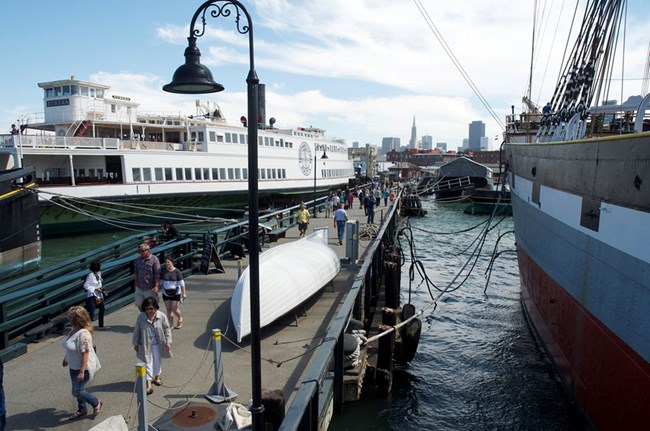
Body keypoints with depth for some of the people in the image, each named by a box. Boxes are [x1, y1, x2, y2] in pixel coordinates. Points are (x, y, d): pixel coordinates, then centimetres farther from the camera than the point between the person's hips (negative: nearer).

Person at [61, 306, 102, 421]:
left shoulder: (83, 334, -30)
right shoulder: (73, 329, 0)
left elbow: (85, 354, -29)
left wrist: (82, 371, -27)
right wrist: (66, 358, 26)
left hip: (83, 367, -9)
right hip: (74, 366, 9)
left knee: (77, 391, 1)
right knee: (78, 389, 20)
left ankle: (96, 403, 23)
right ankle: (82, 410, 40)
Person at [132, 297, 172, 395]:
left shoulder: (161, 316, -15)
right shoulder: (141, 317, -15)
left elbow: (167, 329, -5)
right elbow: (136, 331, -3)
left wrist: (168, 341, -7)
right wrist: (135, 343, 3)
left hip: (158, 344, 1)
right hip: (145, 345, -1)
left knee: (158, 361, 18)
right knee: (147, 364, 0)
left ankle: (157, 376, 42)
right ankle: (149, 385, 3)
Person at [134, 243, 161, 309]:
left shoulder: (154, 260, -14)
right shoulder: (138, 259, 3)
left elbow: (157, 275, -15)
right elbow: (136, 273, 14)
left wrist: (156, 286, -20)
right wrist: (136, 284, 15)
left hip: (150, 288, -6)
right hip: (139, 288, 6)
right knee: (139, 304, 15)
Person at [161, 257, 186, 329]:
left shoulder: (177, 271, -10)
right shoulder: (163, 271, 1)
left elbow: (181, 283, -11)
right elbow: (160, 282, 10)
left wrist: (183, 293, -14)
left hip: (175, 293, -4)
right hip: (166, 293, 4)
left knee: (174, 309, -4)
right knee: (168, 309, 5)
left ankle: (180, 317, 25)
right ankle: (171, 324, 14)